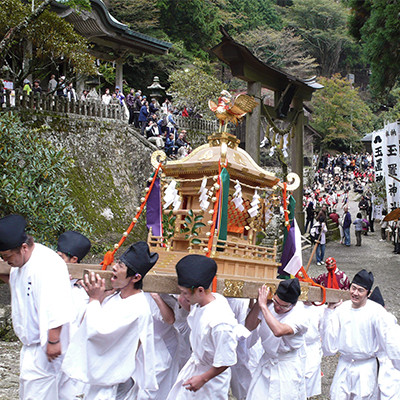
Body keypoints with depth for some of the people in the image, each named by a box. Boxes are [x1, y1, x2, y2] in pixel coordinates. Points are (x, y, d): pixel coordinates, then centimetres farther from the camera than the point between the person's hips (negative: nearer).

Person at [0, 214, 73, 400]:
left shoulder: (47, 265, -26)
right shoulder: (20, 264, 6)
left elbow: (56, 309, -27)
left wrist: (53, 341, -24)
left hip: (44, 343, -10)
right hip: (31, 340, 10)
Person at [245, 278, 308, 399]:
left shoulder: (299, 314, -21)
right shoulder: (269, 305, -6)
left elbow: (278, 331, -38)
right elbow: (249, 326, -6)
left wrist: (263, 306, -33)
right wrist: (258, 304, -19)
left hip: (288, 368, -4)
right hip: (267, 361, 5)